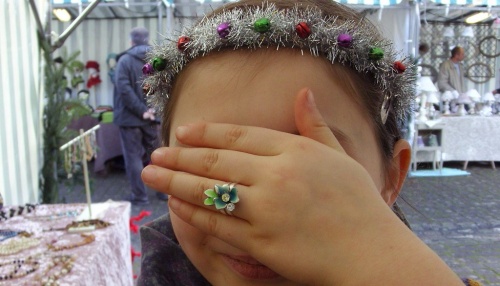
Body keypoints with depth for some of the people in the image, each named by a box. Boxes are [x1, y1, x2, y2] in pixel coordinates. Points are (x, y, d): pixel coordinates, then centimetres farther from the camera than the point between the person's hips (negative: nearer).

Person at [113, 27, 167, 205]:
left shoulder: (125, 60, -8)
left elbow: (124, 89, -19)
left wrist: (141, 110, -17)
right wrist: (151, 109, -5)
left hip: (130, 117, -4)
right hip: (152, 117, 4)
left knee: (133, 156, 4)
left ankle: (140, 196, 7)